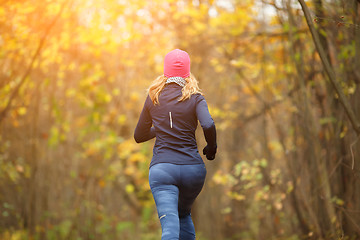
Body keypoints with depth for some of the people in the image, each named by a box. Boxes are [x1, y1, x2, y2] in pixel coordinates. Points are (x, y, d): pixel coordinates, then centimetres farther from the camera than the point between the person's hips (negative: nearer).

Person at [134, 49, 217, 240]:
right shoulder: (195, 98, 2)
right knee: (184, 213, 29)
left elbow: (139, 136, 18)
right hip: (192, 167, 1)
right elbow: (208, 125, -17)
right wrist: (211, 148, 2)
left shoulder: (153, 98, 9)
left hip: (162, 168, -1)